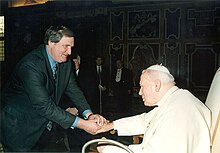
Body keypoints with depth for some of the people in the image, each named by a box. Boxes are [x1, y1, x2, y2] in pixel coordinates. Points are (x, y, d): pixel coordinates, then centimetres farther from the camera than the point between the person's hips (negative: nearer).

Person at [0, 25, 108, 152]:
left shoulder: (65, 62, -4)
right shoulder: (31, 65, -29)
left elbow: (73, 89, 1)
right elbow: (43, 105, -32)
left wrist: (89, 114, -17)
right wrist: (81, 124, -33)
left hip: (44, 125, 7)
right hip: (19, 127, -7)